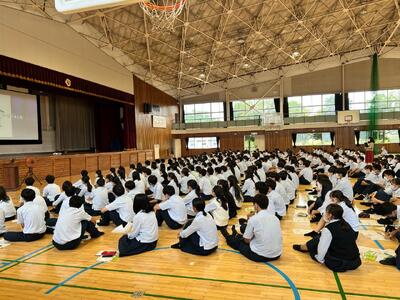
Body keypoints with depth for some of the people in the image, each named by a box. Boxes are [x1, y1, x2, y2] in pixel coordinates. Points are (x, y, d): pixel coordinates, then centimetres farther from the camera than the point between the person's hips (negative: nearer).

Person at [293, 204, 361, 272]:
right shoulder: (345, 224, 4)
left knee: (316, 240, 6)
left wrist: (320, 259, 6)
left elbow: (322, 248, -14)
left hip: (340, 264, -7)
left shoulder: (328, 229, -16)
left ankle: (302, 248, 32)